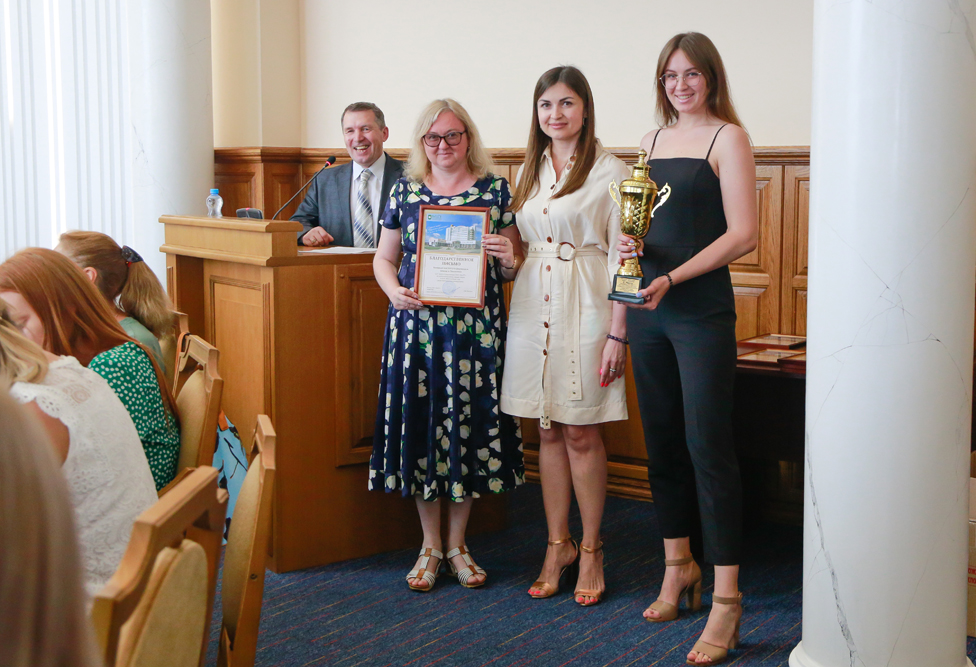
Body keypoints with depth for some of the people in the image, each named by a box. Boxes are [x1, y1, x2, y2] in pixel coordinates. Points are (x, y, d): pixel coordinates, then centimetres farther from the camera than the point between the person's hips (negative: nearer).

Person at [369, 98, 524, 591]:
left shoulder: (494, 189, 5)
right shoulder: (405, 190, 8)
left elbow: (512, 266, 8)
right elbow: (384, 257, 13)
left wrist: (509, 260, -15)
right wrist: (394, 291, -7)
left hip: (476, 327, -1)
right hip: (416, 325, 1)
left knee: (468, 425, 4)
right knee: (419, 424, 3)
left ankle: (457, 544, 20)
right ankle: (430, 546, 18)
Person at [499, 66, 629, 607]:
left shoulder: (609, 172, -4)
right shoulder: (531, 171, 14)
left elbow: (621, 255, -8)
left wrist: (617, 332, -12)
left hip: (585, 307, -5)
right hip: (534, 305, 5)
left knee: (581, 434, -1)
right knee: (548, 431, 9)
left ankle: (591, 550, 13)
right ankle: (558, 544, 19)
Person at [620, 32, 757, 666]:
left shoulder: (727, 137, -4)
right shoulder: (654, 139, 15)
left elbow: (743, 234, -11)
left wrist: (672, 279, -17)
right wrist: (628, 246, -1)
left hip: (703, 311, -6)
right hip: (649, 311, 6)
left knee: (708, 446, -7)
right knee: (662, 442, 11)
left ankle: (726, 599, -2)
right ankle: (679, 567, 26)